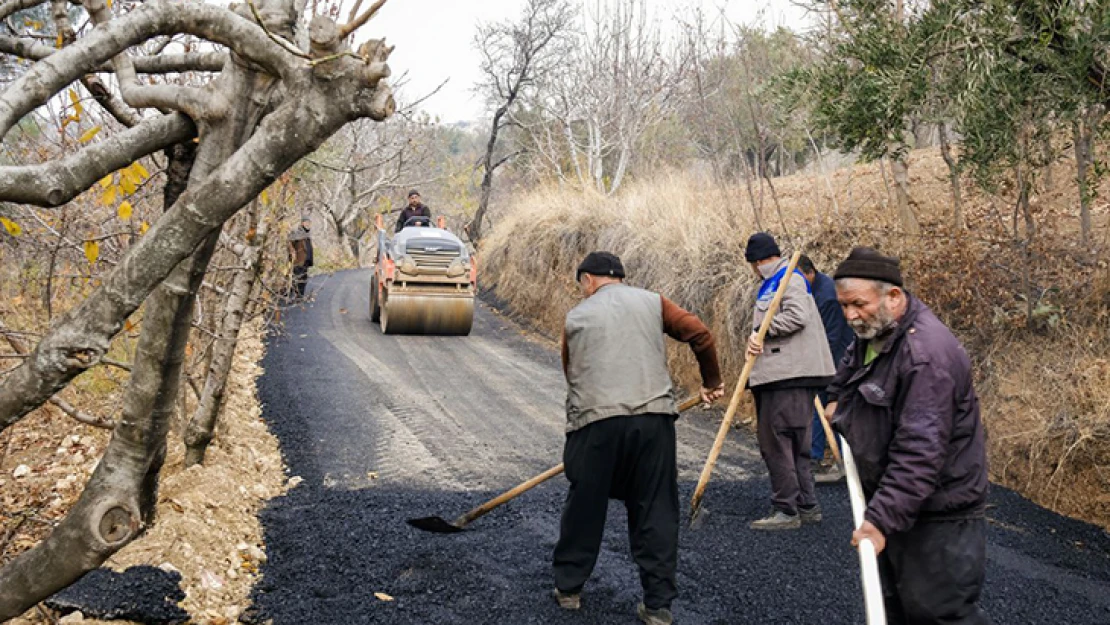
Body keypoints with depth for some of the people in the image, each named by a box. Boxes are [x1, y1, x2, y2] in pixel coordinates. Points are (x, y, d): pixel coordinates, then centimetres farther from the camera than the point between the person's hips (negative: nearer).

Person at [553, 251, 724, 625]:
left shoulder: (576, 316, 17)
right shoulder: (651, 301, 16)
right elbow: (699, 334, 7)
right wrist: (712, 381, 19)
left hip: (595, 421, 0)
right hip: (653, 417, 0)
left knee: (584, 507, 14)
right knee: (656, 511, 7)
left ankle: (568, 588, 27)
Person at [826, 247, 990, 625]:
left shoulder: (927, 354, -27)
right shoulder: (873, 331, 4)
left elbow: (920, 452, -33)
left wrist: (882, 519, -36)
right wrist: (837, 398, 27)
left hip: (937, 514, -9)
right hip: (888, 499, 10)